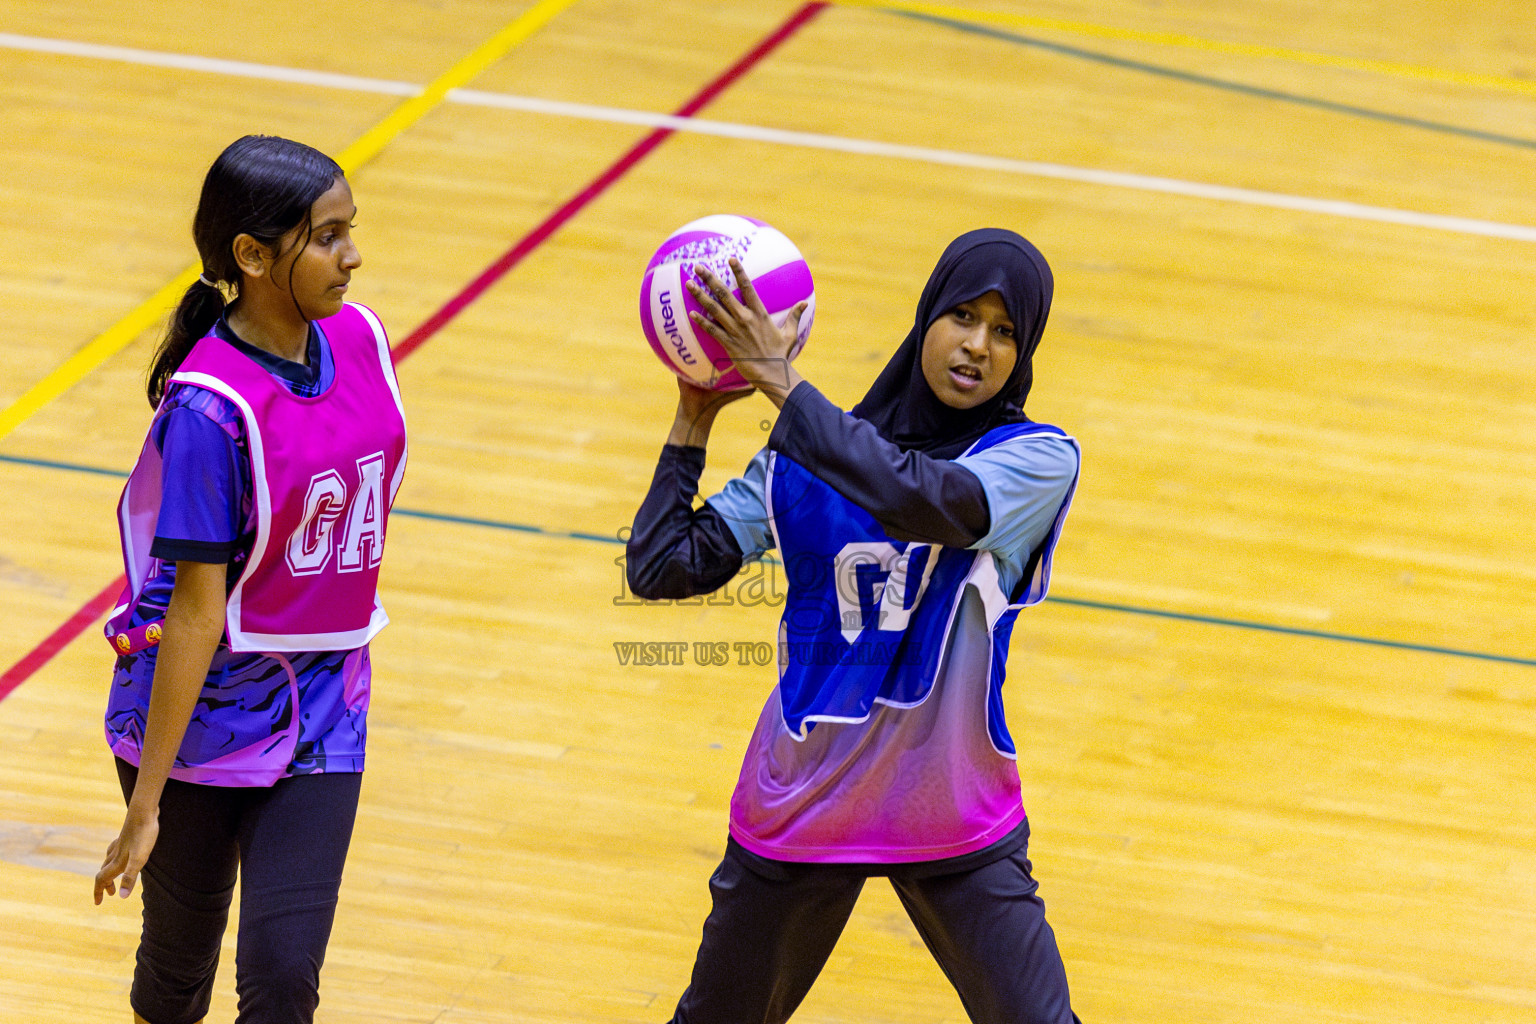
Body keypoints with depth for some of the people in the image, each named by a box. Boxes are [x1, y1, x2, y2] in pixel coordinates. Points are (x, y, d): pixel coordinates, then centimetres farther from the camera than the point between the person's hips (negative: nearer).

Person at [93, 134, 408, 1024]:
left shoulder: (358, 339, -3)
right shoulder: (211, 409, -23)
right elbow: (195, 613, -21)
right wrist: (146, 803, -18)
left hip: (320, 716, 5)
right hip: (198, 717, -5)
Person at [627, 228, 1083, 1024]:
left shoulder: (1038, 458, -10)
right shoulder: (806, 457, -1)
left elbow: (927, 500, -31)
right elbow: (659, 568, -4)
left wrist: (783, 386, -29)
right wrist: (694, 419, -7)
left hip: (959, 827, -2)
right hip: (797, 809, 2)